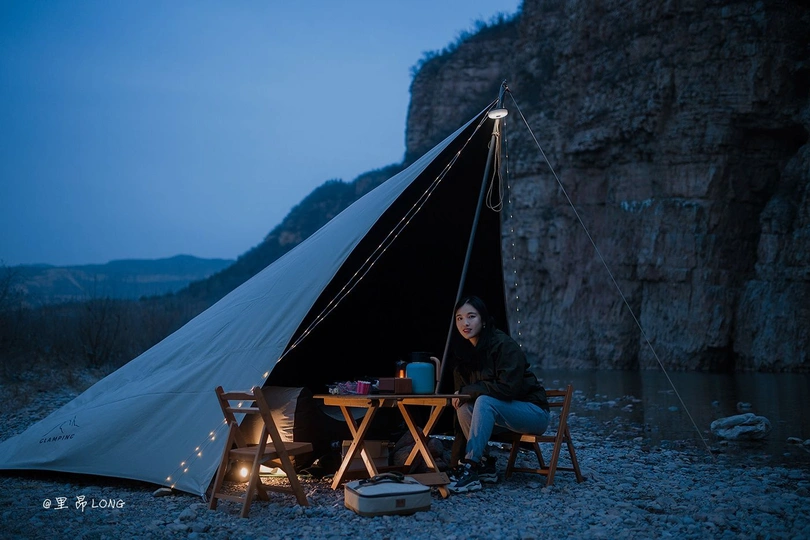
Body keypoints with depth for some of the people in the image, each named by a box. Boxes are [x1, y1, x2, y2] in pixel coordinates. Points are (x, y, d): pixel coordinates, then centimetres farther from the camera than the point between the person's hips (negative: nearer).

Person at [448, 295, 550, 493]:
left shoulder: (505, 345, -21)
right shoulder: (464, 350, 2)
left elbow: (508, 387, -28)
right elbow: (462, 387, 8)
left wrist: (468, 391, -21)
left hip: (534, 413, -7)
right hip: (506, 413, 7)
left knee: (484, 402, -30)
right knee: (464, 407, -15)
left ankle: (470, 468, -31)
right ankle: (485, 465, -7)